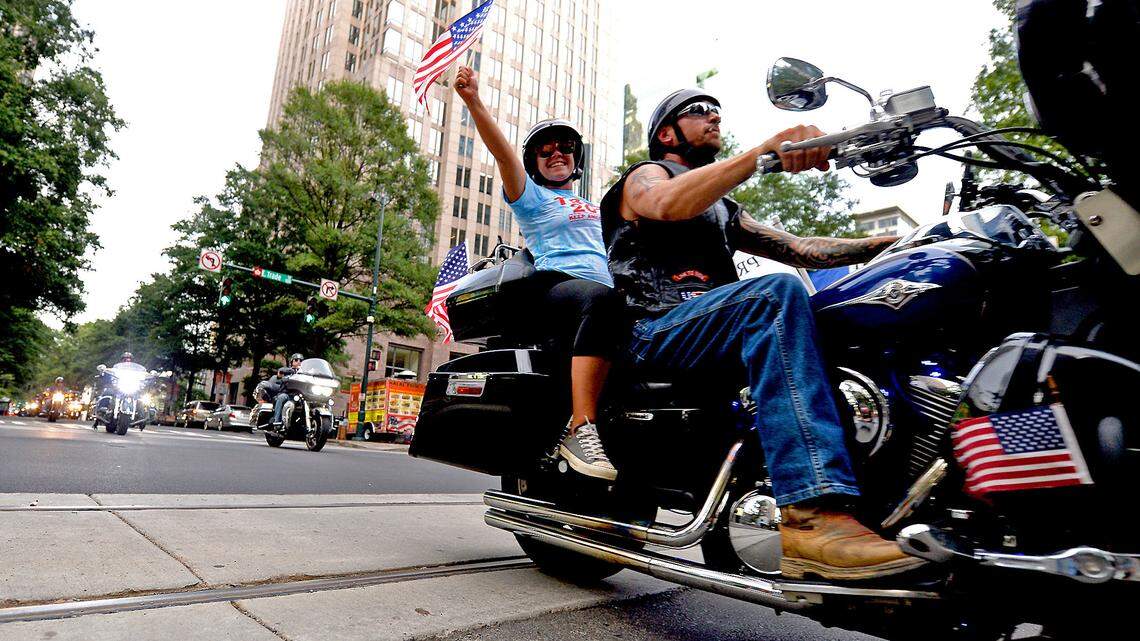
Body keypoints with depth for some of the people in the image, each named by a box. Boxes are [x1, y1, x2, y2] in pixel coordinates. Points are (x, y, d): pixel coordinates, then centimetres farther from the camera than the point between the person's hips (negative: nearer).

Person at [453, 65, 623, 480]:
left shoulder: (596, 207, 36)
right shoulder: (531, 197, 17)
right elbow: (502, 151, 1)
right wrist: (473, 101, -12)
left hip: (602, 290, 6)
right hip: (554, 287, -6)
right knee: (601, 297, -41)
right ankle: (580, 430, -46)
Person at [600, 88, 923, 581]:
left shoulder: (726, 211, 34)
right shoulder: (644, 175, 11)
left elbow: (798, 249, 24)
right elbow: (668, 204, -16)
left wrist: (899, 242, 12)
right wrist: (764, 152, -29)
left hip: (717, 329, 7)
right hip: (655, 330, -7)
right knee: (777, 293, -33)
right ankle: (811, 515, -44)